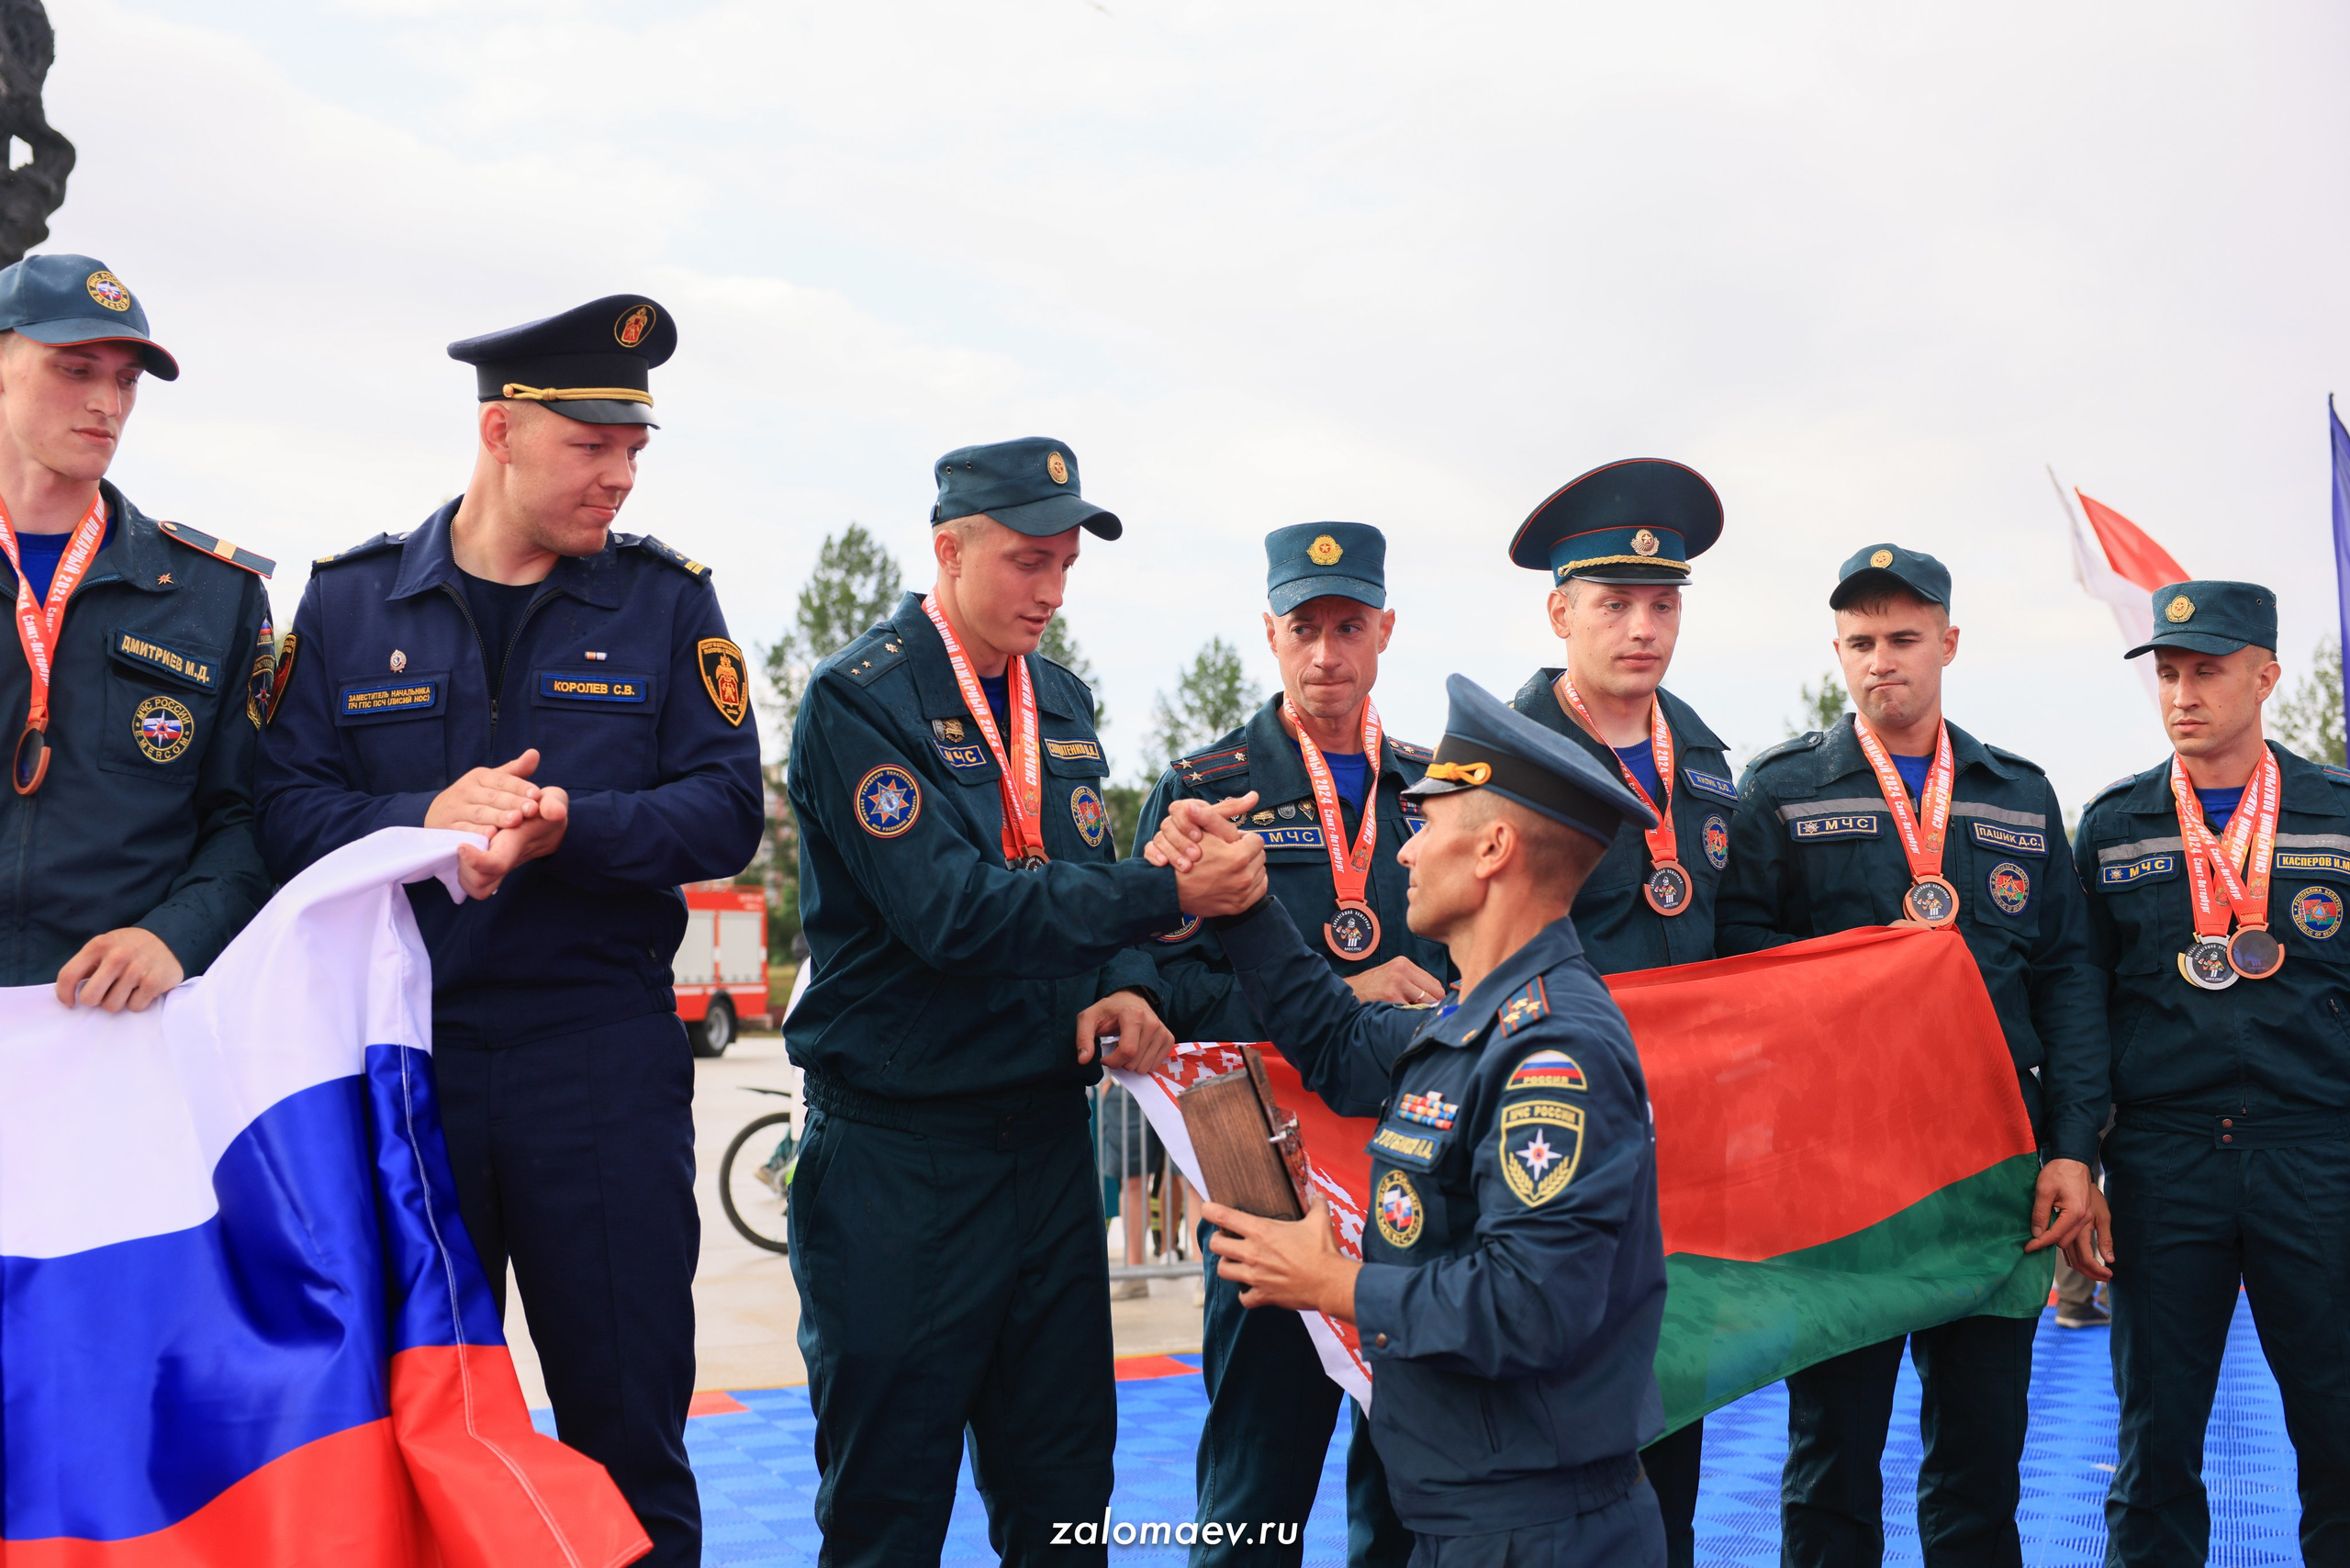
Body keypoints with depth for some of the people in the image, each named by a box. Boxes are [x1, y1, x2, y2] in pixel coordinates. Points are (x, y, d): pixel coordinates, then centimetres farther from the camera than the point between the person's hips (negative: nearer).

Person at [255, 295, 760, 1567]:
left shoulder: (666, 599, 4)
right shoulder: (348, 601, 6)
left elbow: (724, 814, -3)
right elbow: (285, 810, -1)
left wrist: (567, 826, -19)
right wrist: (425, 821, -19)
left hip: (603, 1056, -1)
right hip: (399, 1046, 1)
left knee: (627, 1417, 5)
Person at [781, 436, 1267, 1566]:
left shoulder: (1064, 702, 11)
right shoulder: (860, 699, -11)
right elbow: (953, 912, -21)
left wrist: (1125, 988, -8)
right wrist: (1166, 894, -24)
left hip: (1048, 1136, 6)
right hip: (900, 1155, -6)